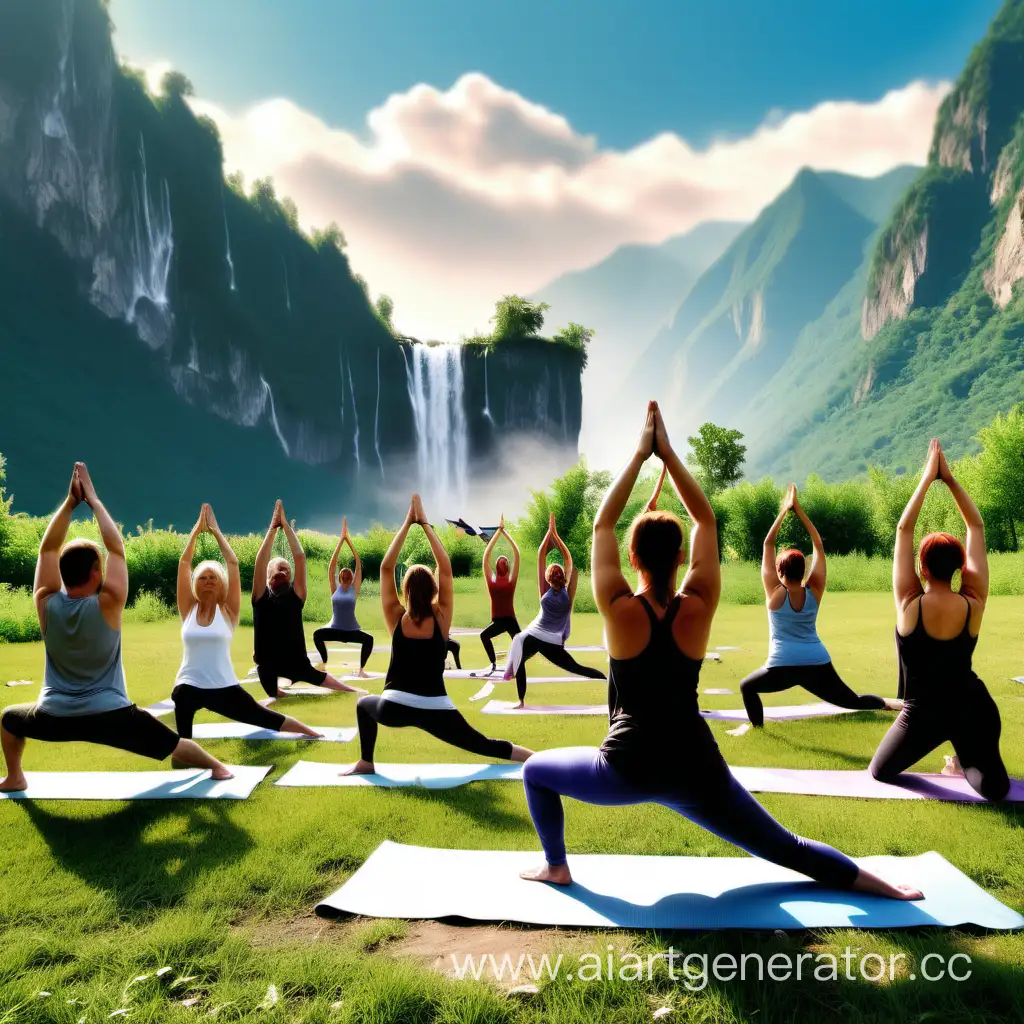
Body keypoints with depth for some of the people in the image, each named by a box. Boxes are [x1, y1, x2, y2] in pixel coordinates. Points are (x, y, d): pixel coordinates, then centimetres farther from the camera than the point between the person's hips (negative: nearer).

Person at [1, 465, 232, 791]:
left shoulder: (47, 604, -7)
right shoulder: (107, 604, -15)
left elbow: (48, 549, 1)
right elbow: (117, 548, -8)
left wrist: (70, 502, -2)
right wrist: (93, 500, -4)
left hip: (54, 718, 2)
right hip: (111, 716, -2)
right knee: (173, 743, 13)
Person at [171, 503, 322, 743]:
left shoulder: (227, 610, -1)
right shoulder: (188, 609, 2)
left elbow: (233, 563, -5)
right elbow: (184, 563, -1)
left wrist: (215, 530, 0)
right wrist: (197, 530, 0)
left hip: (225, 688, 0)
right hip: (189, 686, 1)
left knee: (267, 719, 6)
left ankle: (312, 733, 25)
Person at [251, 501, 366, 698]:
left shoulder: (295, 595, 1)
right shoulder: (262, 597, -2)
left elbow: (300, 558, -6)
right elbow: (261, 561, -13)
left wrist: (286, 525, -7)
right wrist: (273, 527, -12)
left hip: (297, 663, 1)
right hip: (268, 666, -1)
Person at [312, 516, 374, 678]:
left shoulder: (354, 588, -1)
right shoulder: (335, 588, 1)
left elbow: (359, 564, -5)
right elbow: (332, 564, -4)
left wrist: (349, 540, -6)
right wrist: (341, 540, -7)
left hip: (352, 630, -1)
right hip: (335, 629, 1)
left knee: (369, 639, -27)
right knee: (317, 634, -26)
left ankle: (361, 669, -13)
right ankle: (324, 662, -6)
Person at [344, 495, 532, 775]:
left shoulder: (396, 617, 1)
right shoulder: (441, 617, 0)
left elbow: (386, 567, 2)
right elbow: (445, 568, 1)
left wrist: (408, 523, 2)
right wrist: (424, 523, 3)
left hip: (393, 708, 0)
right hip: (436, 710, 0)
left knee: (363, 704, 32)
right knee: (483, 745, 13)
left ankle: (365, 762, 27)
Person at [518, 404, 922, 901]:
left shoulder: (619, 610, -10)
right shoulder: (698, 607, -5)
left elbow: (602, 524, -1)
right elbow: (706, 520, 4)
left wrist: (639, 454, 2)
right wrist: (668, 453, 3)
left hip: (627, 768, -2)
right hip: (694, 768, 2)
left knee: (535, 770, 22)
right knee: (783, 847, 16)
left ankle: (555, 866, 23)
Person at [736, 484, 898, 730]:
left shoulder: (775, 592, -3)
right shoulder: (814, 590, 3)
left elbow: (768, 545, 1)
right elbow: (819, 545, 8)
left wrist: (784, 510, 4)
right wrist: (799, 510, 8)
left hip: (783, 667, -3)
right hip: (818, 665, 3)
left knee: (747, 686, 20)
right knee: (853, 701, 21)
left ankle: (756, 726, 7)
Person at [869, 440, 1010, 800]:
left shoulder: (909, 604, -16)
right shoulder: (974, 604, -11)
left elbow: (903, 530, -10)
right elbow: (976, 527, -4)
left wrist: (927, 478, -6)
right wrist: (949, 478, -5)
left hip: (923, 716, -2)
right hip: (971, 710, 2)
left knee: (879, 772, 13)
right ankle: (964, 761, 19)